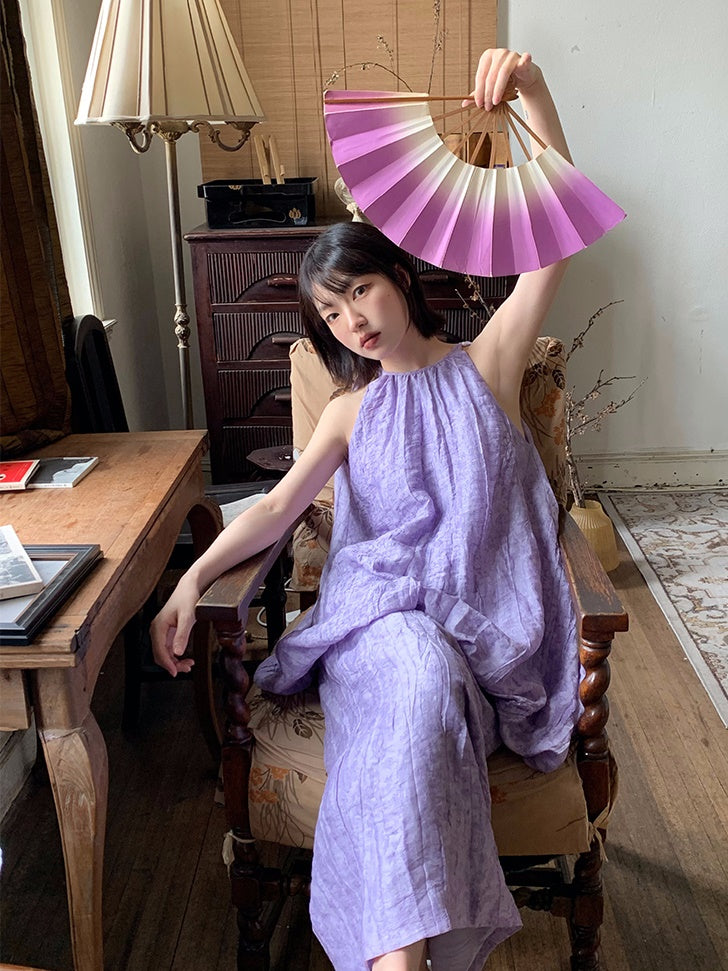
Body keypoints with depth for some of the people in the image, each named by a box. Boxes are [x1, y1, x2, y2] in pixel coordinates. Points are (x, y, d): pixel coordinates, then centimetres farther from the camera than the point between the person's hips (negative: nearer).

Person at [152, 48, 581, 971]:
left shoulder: (484, 365, 10)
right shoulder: (353, 408, 16)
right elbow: (282, 502, 1)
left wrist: (533, 88, -15)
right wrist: (194, 576, -16)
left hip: (481, 613, -1)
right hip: (378, 605, 1)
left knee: (425, 677, -35)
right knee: (420, 675, -35)